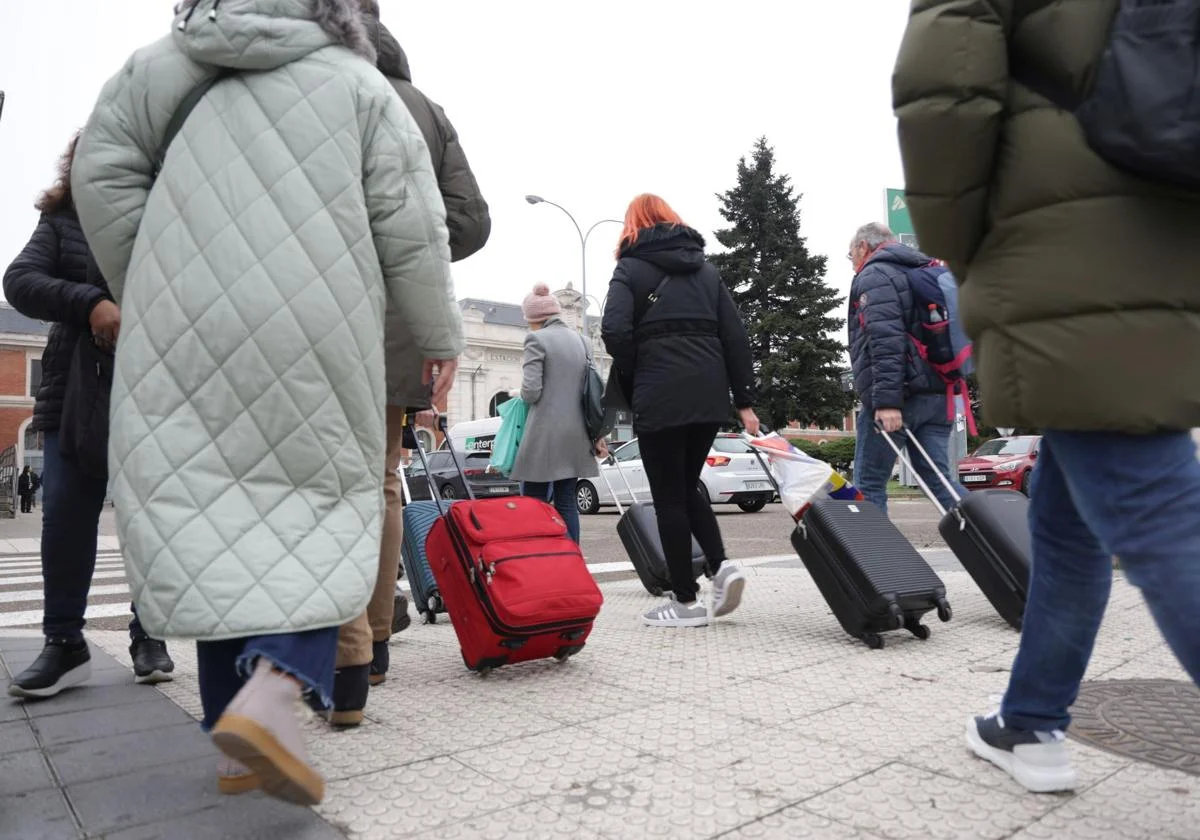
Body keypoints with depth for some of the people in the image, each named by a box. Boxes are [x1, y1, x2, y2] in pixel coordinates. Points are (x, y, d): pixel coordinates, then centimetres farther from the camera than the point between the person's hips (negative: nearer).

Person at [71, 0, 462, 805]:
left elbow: (102, 177, 10)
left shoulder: (159, 65, 17)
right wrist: (441, 338, 12)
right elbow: (413, 231, 3)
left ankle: (238, 746, 7)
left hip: (189, 335, 3)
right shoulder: (361, 84, 10)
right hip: (314, 338, -2)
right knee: (326, 506, 5)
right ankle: (273, 694, -17)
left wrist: (154, 300, 16)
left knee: (213, 510, 5)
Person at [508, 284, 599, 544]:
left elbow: (531, 391, -14)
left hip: (545, 433, -6)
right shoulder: (581, 339, 13)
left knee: (535, 504, -1)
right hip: (575, 433, 7)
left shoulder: (536, 339, -7)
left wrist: (523, 395, 8)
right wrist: (595, 433, 20)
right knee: (567, 502, 9)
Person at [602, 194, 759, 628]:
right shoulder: (706, 269, 18)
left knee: (669, 496, 3)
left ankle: (686, 600, 8)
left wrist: (632, 384, 1)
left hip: (661, 397, -5)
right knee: (687, 486, 20)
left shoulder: (630, 269, 4)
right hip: (710, 394, 5)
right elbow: (735, 335, 10)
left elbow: (615, 331, -13)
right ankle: (721, 565, 3)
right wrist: (744, 400, 8)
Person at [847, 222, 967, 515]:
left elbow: (885, 340, -18)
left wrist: (886, 399, -24)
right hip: (937, 393, 8)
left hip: (897, 395, -8)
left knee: (868, 483, -1)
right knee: (940, 478, 7)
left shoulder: (874, 275, -4)